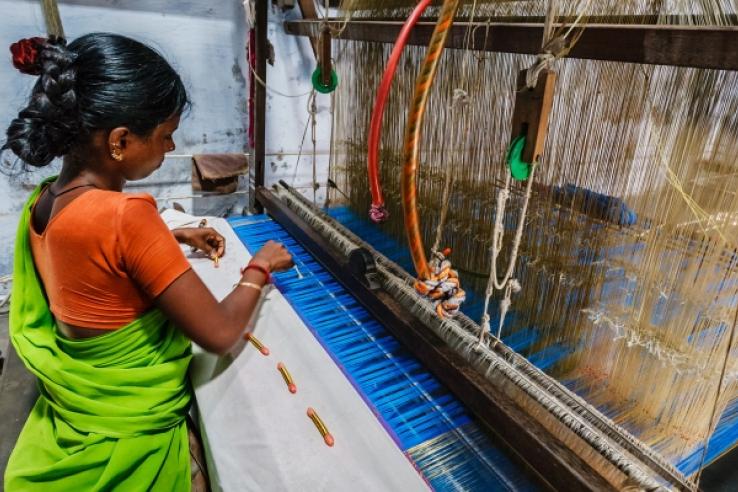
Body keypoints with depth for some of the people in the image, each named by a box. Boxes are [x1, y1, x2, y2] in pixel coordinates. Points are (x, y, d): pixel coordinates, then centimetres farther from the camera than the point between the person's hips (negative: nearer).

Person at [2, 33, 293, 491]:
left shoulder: (44, 201, -5)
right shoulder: (125, 214, -31)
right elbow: (219, 334, -26)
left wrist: (172, 237, 10)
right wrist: (259, 268, -11)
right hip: (127, 438, -7)